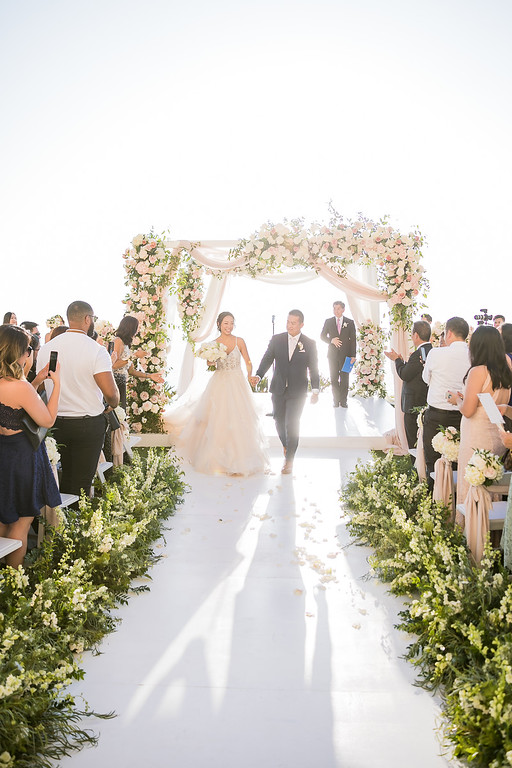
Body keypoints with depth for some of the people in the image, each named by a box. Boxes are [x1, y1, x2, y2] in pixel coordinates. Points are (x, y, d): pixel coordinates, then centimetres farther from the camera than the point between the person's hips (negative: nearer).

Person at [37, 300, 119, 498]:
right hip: (89, 423, -5)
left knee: (66, 476, 19)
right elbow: (111, 393, -20)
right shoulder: (96, 350, -14)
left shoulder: (46, 349, 1)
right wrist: (113, 404, 2)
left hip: (57, 422, 5)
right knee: (82, 481, 5)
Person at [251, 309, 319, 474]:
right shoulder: (276, 339, 2)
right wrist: (258, 376, -20)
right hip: (278, 389, 3)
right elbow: (267, 359, -3)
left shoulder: (309, 344, -2)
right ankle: (286, 445, 43)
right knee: (279, 421, 13)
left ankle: (289, 460, 5)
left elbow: (314, 369, 0)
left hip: (297, 392, -3)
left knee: (292, 424, -6)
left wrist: (315, 390, -8)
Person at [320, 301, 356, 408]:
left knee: (344, 379, 1)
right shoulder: (328, 321, 7)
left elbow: (353, 340, 2)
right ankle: (336, 400, 12)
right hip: (332, 354, 1)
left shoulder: (350, 322, 4)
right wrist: (331, 340, -11)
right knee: (334, 379, 4)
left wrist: (353, 355, -5)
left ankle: (343, 400, 9)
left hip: (345, 355, -1)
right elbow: (322, 336, 9)